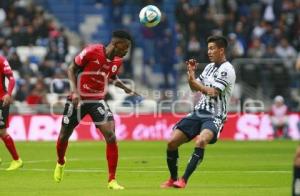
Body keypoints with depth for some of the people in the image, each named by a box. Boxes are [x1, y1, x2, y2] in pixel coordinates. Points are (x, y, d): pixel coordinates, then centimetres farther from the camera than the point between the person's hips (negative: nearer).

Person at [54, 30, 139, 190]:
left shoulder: (117, 61, -4)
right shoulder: (92, 51, -21)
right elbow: (71, 69, -10)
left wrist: (126, 89, 3)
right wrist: (74, 90, -22)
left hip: (97, 101, 3)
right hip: (78, 99, -3)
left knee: (111, 137, -17)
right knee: (64, 135, 12)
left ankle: (112, 180, -11)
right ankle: (60, 163, 47)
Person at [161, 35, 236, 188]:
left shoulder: (227, 70, -11)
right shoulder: (209, 67, 15)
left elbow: (213, 92, -19)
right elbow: (195, 87, 21)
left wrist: (193, 80, -11)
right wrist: (191, 72, 4)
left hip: (215, 117, -8)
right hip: (199, 112, 8)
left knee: (201, 141, -36)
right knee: (172, 142, -3)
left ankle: (183, 180, -33)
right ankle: (173, 179, 16)